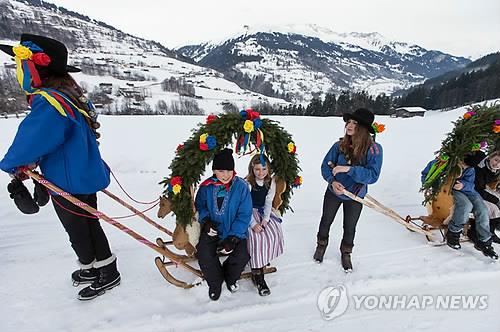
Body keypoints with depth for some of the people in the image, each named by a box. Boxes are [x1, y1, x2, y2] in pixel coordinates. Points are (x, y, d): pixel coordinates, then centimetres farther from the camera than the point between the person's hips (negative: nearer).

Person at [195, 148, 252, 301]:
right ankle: (215, 282, 11)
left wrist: (233, 238, -18)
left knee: (243, 255, -21)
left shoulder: (241, 186, -13)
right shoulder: (206, 187, -8)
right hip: (213, 230, 1)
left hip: (235, 232, -1)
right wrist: (205, 220, -11)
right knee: (204, 254, -22)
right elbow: (199, 206, 10)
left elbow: (244, 215, -11)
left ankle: (230, 277, 16)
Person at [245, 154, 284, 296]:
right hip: (249, 213, -5)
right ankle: (257, 274, -17)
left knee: (274, 232, -17)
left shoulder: (271, 182, 0)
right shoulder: (247, 183, -15)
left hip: (263, 212, 5)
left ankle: (265, 258, 8)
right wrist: (253, 224, -24)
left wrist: (265, 219, -13)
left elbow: (268, 202, 3)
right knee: (257, 236, -25)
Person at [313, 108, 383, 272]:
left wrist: (349, 169, -36)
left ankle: (346, 254, 46)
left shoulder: (374, 149, -20)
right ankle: (321, 245, 49)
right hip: (334, 192, 2)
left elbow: (373, 176, -26)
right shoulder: (340, 145, -14)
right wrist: (332, 181, -26)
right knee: (326, 220, 20)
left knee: (349, 227, 19)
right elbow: (325, 165, -9)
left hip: (355, 197, -1)